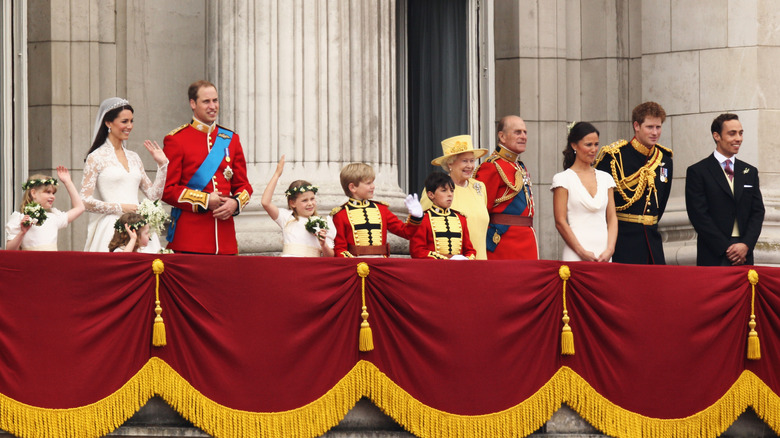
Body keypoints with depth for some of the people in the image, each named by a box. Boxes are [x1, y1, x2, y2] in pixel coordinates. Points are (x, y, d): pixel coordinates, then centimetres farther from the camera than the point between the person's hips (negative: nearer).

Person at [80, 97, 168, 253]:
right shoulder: (96, 158, 0)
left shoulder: (134, 157, 17)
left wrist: (163, 165, 9)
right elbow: (85, 201, -6)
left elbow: (153, 194, 17)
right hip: (112, 229, -5)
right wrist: (120, 208, -10)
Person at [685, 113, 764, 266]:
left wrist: (746, 245, -7)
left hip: (744, 256, 4)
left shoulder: (750, 172, 15)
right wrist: (726, 248, -11)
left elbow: (758, 212, 10)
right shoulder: (697, 172, 0)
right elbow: (699, 216, -6)